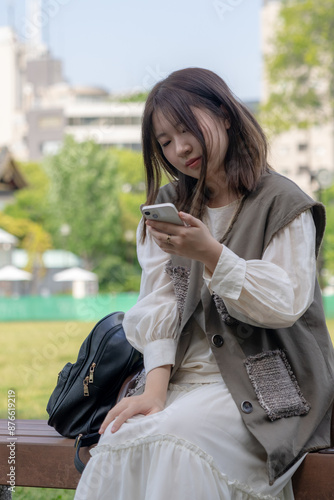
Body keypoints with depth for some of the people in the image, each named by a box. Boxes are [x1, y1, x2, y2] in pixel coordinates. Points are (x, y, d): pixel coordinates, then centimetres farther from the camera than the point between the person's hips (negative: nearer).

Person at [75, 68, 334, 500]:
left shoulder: (283, 205, -2)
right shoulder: (168, 207, 14)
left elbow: (285, 305, -10)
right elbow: (159, 304, 3)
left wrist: (210, 254, -23)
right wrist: (155, 386, -13)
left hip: (263, 385, -4)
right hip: (185, 376, 4)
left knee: (173, 444, -31)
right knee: (120, 439, -25)